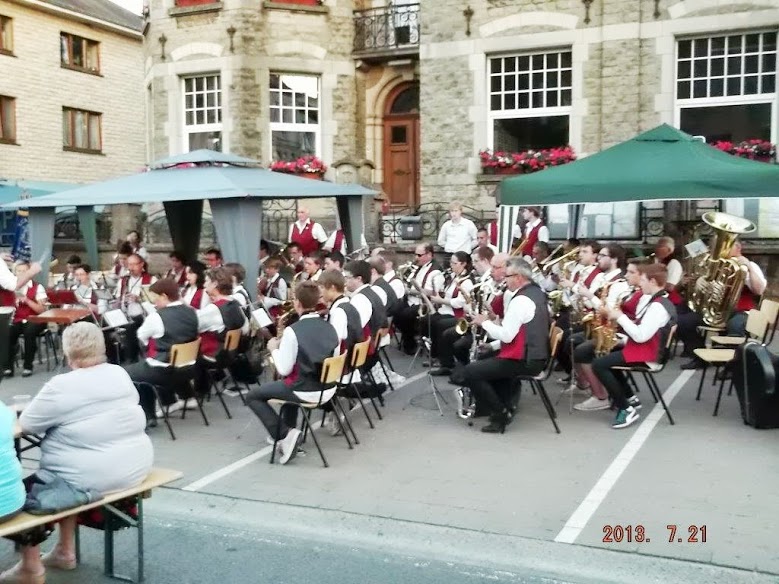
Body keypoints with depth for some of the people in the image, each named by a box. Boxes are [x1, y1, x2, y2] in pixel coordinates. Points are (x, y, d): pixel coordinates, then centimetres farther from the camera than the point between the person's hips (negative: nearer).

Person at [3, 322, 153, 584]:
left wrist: (56, 417, 12)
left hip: (90, 478, -7)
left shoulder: (61, 386, -16)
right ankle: (65, 551, 35)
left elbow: (27, 423, -5)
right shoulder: (121, 374, 3)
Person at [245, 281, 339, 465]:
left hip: (306, 392, -7)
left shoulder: (293, 330, -19)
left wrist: (274, 349, 3)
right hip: (328, 389, 7)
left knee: (252, 396, 11)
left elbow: (283, 370, -15)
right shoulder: (330, 327, 0)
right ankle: (289, 431, 34)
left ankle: (285, 434, -1)